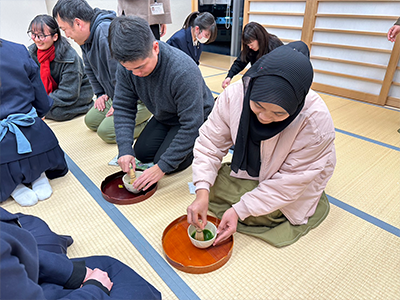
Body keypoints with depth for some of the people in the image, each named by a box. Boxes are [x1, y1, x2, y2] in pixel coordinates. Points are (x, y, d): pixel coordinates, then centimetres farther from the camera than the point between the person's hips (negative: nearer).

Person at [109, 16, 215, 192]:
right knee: (142, 154, 3)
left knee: (168, 163, -16)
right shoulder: (127, 67, -21)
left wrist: (162, 167, -33)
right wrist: (125, 149, -25)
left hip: (196, 117, -6)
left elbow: (191, 125, -35)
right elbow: (123, 107, -12)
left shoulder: (184, 71, -39)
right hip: (164, 117, 6)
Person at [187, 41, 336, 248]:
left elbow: (291, 181, -28)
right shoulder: (234, 94, -30)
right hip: (249, 172, 3)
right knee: (211, 188, -10)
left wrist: (239, 210, -31)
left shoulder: (316, 121, -36)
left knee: (259, 213, -22)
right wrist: (202, 193, -32)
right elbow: (210, 142, -20)